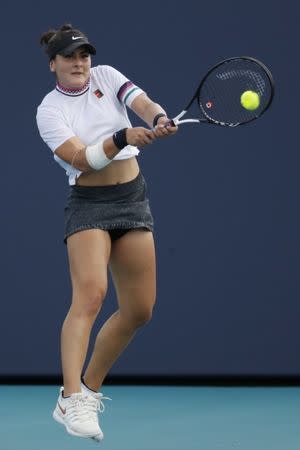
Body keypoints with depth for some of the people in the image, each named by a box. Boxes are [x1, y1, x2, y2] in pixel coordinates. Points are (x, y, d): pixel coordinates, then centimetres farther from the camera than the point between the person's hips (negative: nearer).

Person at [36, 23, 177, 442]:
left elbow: (144, 103, -12)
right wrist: (123, 137, -32)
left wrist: (159, 119, -34)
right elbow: (81, 159, -18)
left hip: (133, 199, 5)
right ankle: (71, 401, -32)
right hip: (88, 205, -5)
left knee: (139, 310, 4)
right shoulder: (49, 110, -5)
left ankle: (90, 387, 21)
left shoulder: (107, 77, 6)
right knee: (90, 293, -27)